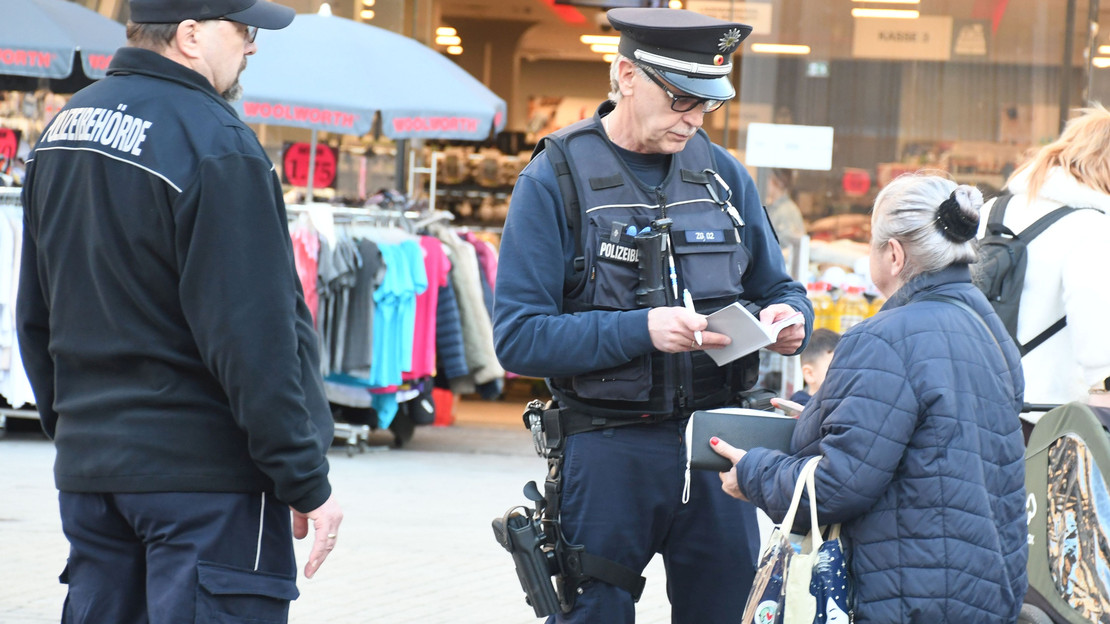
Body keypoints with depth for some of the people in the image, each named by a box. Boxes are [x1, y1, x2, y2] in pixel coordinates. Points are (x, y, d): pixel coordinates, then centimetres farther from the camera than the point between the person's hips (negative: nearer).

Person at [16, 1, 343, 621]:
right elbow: (253, 333, -19)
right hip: (206, 472, -8)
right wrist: (308, 482, -14)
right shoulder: (216, 146, -16)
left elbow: (35, 316, 18)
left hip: (87, 465, 8)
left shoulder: (64, 127, 11)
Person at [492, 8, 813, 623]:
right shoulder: (556, 179, -5)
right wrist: (640, 329, -22)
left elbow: (779, 289, 18)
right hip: (608, 453, -4)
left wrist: (788, 318, -6)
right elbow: (518, 336, -12)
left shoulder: (723, 174, 10)